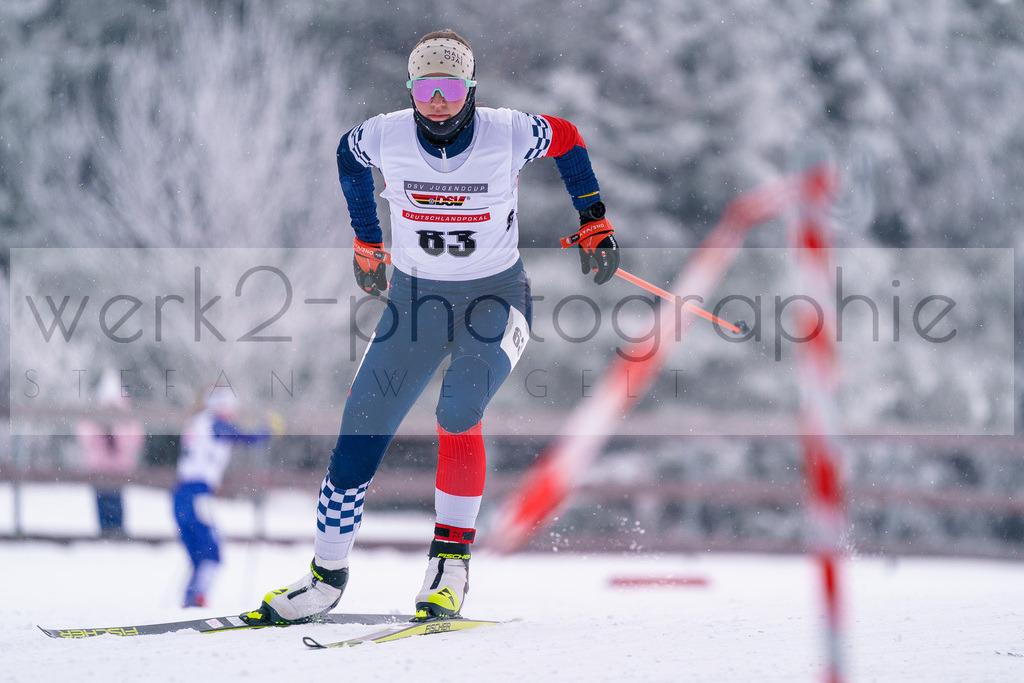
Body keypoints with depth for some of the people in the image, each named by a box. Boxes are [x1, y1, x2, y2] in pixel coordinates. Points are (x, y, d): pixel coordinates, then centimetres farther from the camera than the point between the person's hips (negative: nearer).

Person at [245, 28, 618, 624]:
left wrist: (595, 225, 4)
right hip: (416, 297, 3)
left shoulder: (507, 135, -17)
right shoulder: (385, 138, -12)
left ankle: (452, 556, -15)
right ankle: (327, 577, 12)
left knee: (459, 412, -30)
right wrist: (367, 244, 19)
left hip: (495, 299, -3)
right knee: (359, 435, -4)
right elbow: (348, 156, 12)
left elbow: (568, 141, 4)